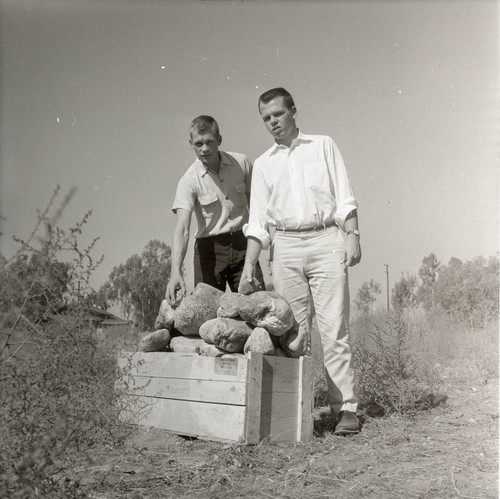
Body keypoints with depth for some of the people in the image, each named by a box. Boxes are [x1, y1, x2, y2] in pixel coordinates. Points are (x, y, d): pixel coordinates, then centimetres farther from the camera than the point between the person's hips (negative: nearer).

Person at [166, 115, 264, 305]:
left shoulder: (241, 162, -1)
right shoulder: (189, 180, -12)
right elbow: (182, 228, -23)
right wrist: (176, 272, -36)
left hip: (242, 244, 2)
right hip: (210, 249, -2)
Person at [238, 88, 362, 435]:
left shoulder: (323, 145, 13)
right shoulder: (263, 164, 16)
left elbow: (344, 197, 6)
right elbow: (257, 220, 11)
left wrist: (352, 235, -6)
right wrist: (250, 263, 1)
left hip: (326, 240, -2)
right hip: (285, 247, 2)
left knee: (334, 328, -7)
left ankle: (346, 408, -3)